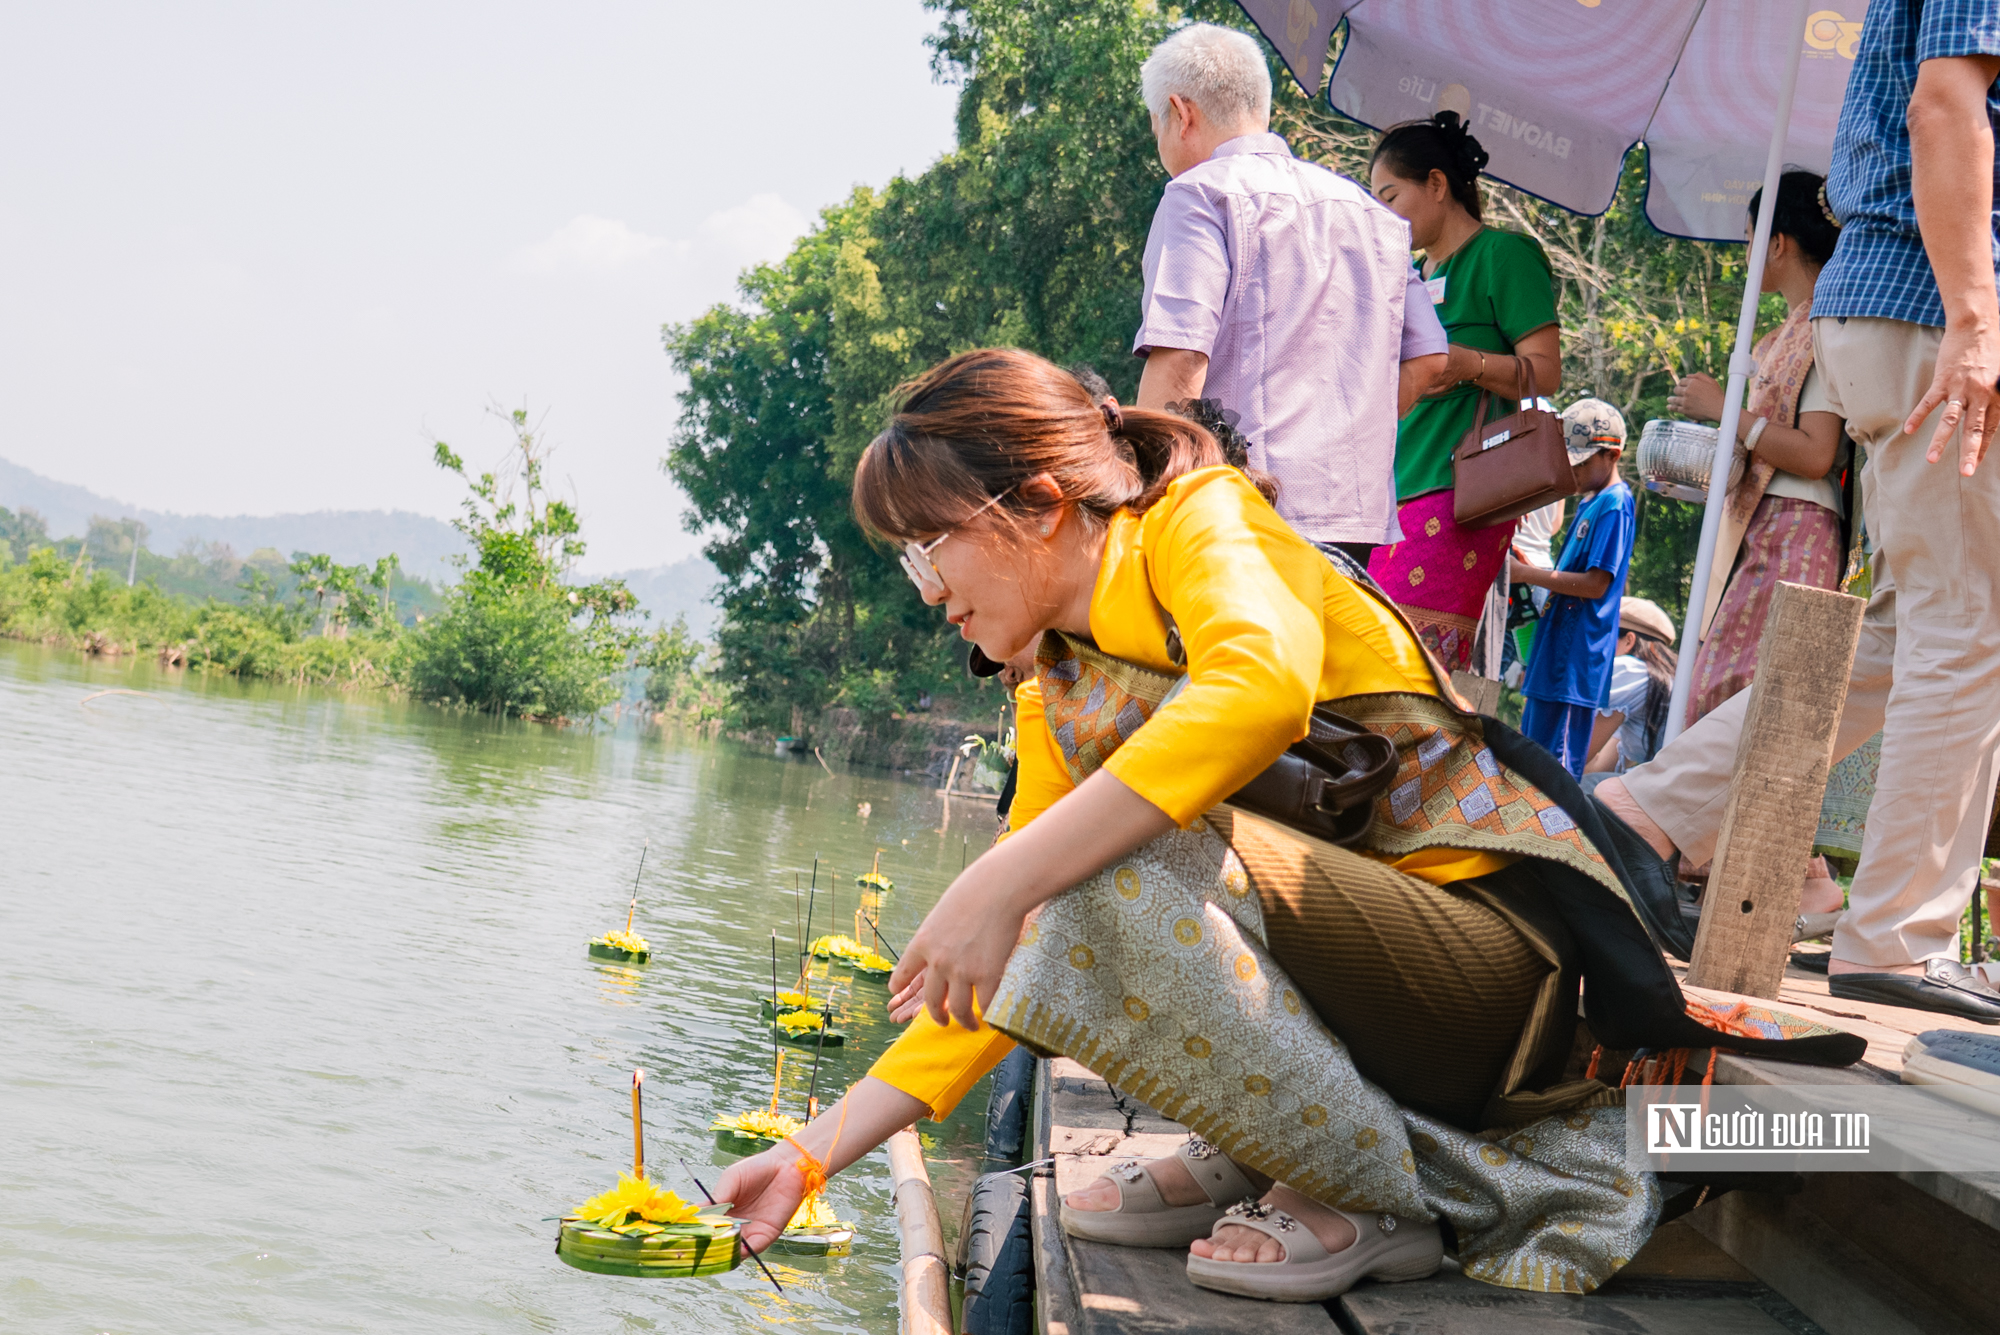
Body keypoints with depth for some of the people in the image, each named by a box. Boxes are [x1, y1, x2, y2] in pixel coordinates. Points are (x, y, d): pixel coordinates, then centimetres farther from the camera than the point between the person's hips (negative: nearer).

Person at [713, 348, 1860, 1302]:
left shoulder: (1206, 520, -8)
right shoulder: (1056, 705, 13)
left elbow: (1265, 687, -33)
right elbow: (996, 982, 15)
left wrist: (1005, 881, -35)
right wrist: (813, 1155, 10)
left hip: (1511, 949, -8)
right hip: (1349, 953, 8)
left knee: (1121, 868, -28)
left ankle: (1372, 1194, -8)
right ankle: (1242, 1159, 11)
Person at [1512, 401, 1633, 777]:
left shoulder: (1615, 505, -13)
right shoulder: (1591, 502, 18)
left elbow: (1596, 585, -20)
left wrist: (1527, 574, -17)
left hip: (1576, 656, -10)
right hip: (1557, 649, 10)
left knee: (1556, 760, -10)